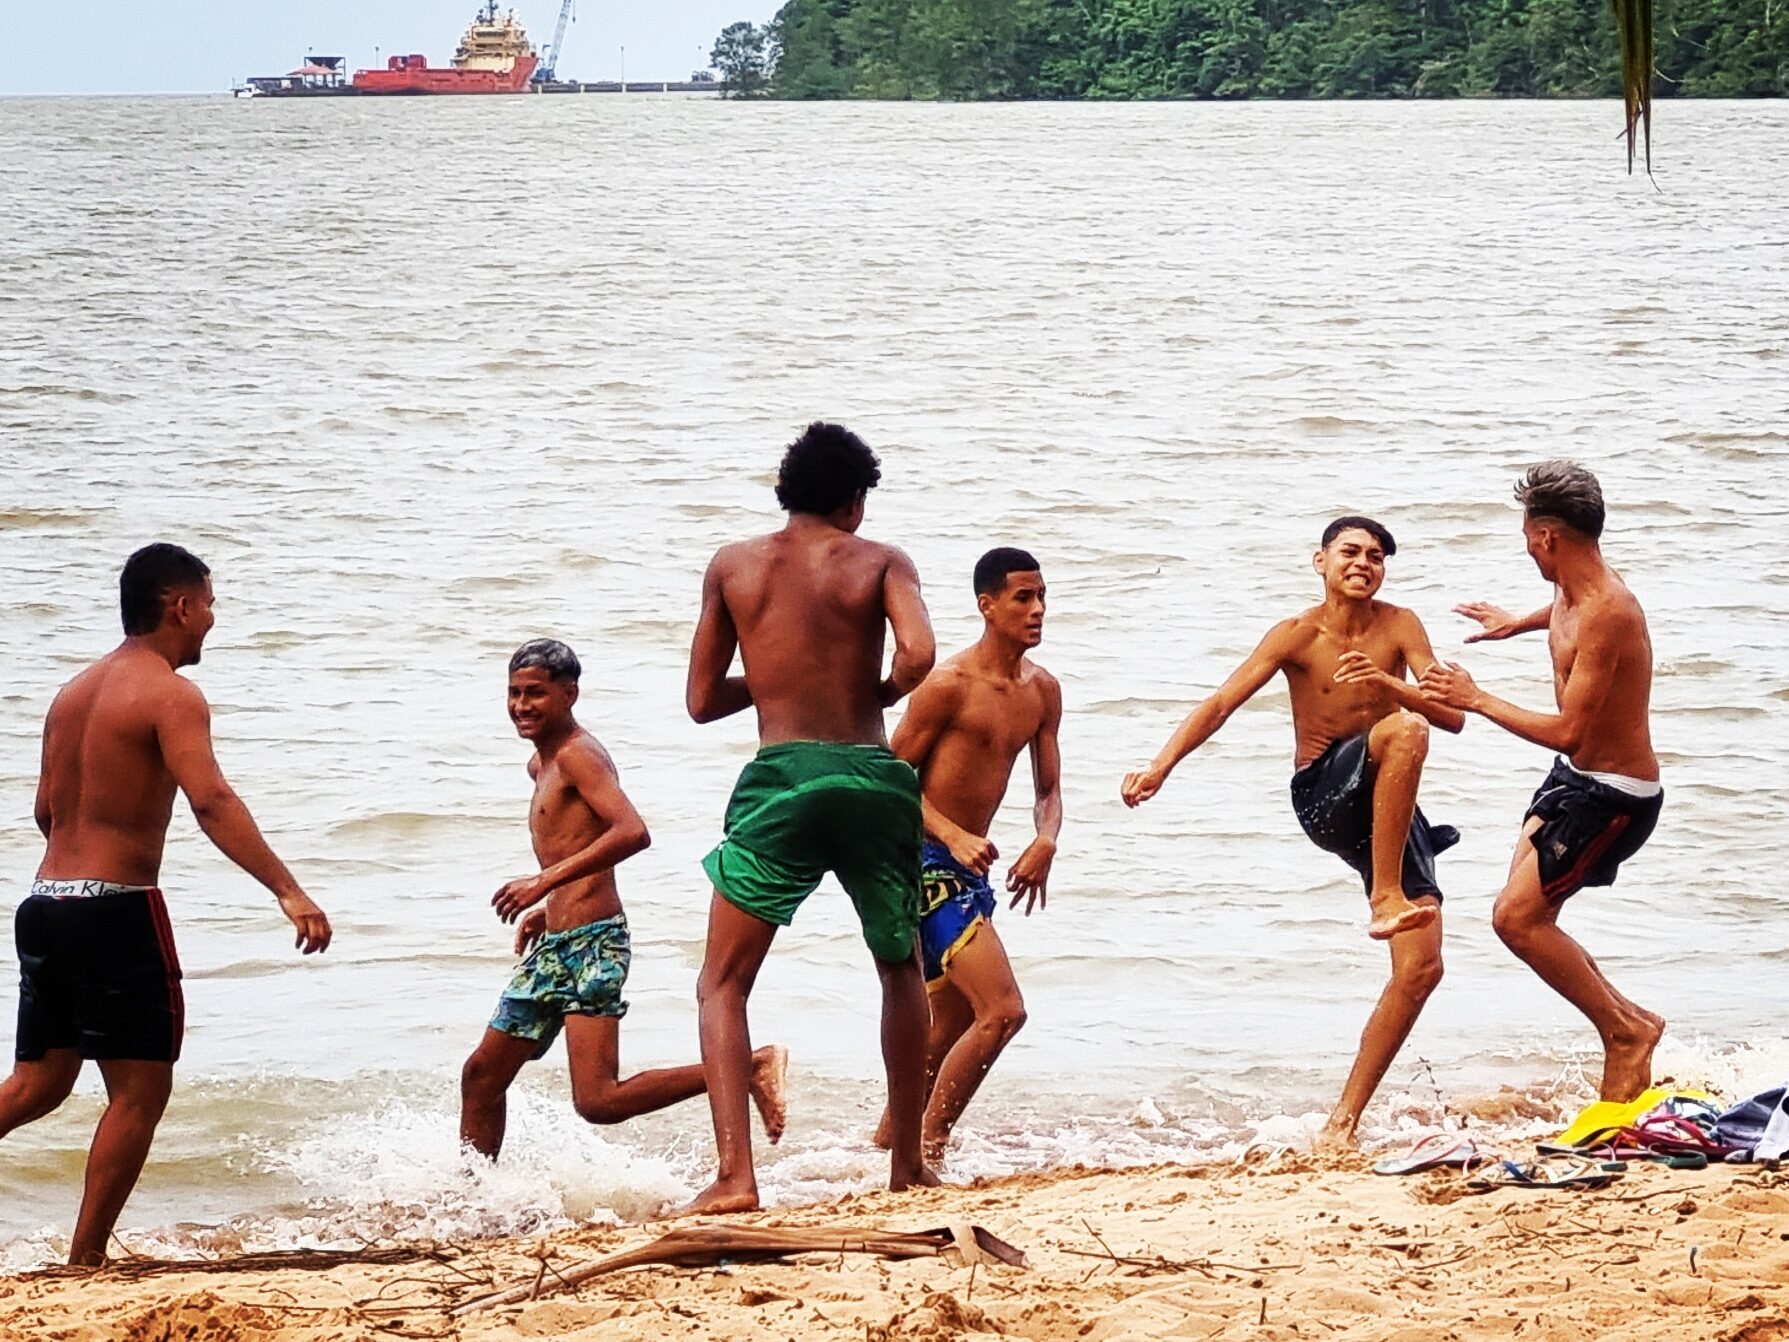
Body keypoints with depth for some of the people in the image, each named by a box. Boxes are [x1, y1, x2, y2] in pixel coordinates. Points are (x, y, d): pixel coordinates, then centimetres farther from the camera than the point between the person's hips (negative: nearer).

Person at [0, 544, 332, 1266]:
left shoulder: (75, 692, 16)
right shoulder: (170, 694, -10)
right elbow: (211, 802, -24)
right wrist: (288, 891, -30)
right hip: (116, 908, -8)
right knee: (139, 1090, 1)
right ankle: (86, 1259, -1)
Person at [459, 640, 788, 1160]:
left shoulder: (577, 754, -11)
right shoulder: (541, 764, 18)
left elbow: (632, 833, -26)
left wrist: (545, 881, -26)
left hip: (592, 944, -10)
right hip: (554, 946, 10)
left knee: (598, 1102, -19)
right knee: (482, 1073, 14)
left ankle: (752, 1067, -16)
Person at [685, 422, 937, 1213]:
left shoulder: (733, 567, 10)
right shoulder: (881, 563, 6)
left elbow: (703, 700, 12)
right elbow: (918, 654, -13)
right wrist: (878, 692, 7)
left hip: (781, 779, -1)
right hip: (872, 778, 1)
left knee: (722, 984, 5)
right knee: (901, 969, 23)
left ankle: (735, 1175, -13)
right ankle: (907, 1163, 25)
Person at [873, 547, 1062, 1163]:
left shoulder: (1042, 690, 9)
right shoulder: (950, 685, -15)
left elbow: (1048, 790, 13)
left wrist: (1045, 842, -9)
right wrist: (954, 836, -25)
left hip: (970, 868, 9)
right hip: (928, 863, -9)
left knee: (952, 1027, 17)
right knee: (1002, 1011, -18)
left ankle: (887, 1144, 32)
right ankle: (926, 1150, -9)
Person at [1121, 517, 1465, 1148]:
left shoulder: (1399, 627, 0)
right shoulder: (1298, 635, -7)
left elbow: (1454, 715, -7)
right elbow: (1221, 704, -15)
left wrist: (1391, 685, -27)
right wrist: (1161, 764, -31)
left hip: (1386, 808, 4)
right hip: (1322, 797, -4)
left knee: (1421, 967, -6)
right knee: (1405, 730, -33)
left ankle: (1344, 1119, 2)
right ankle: (1384, 898, -31)